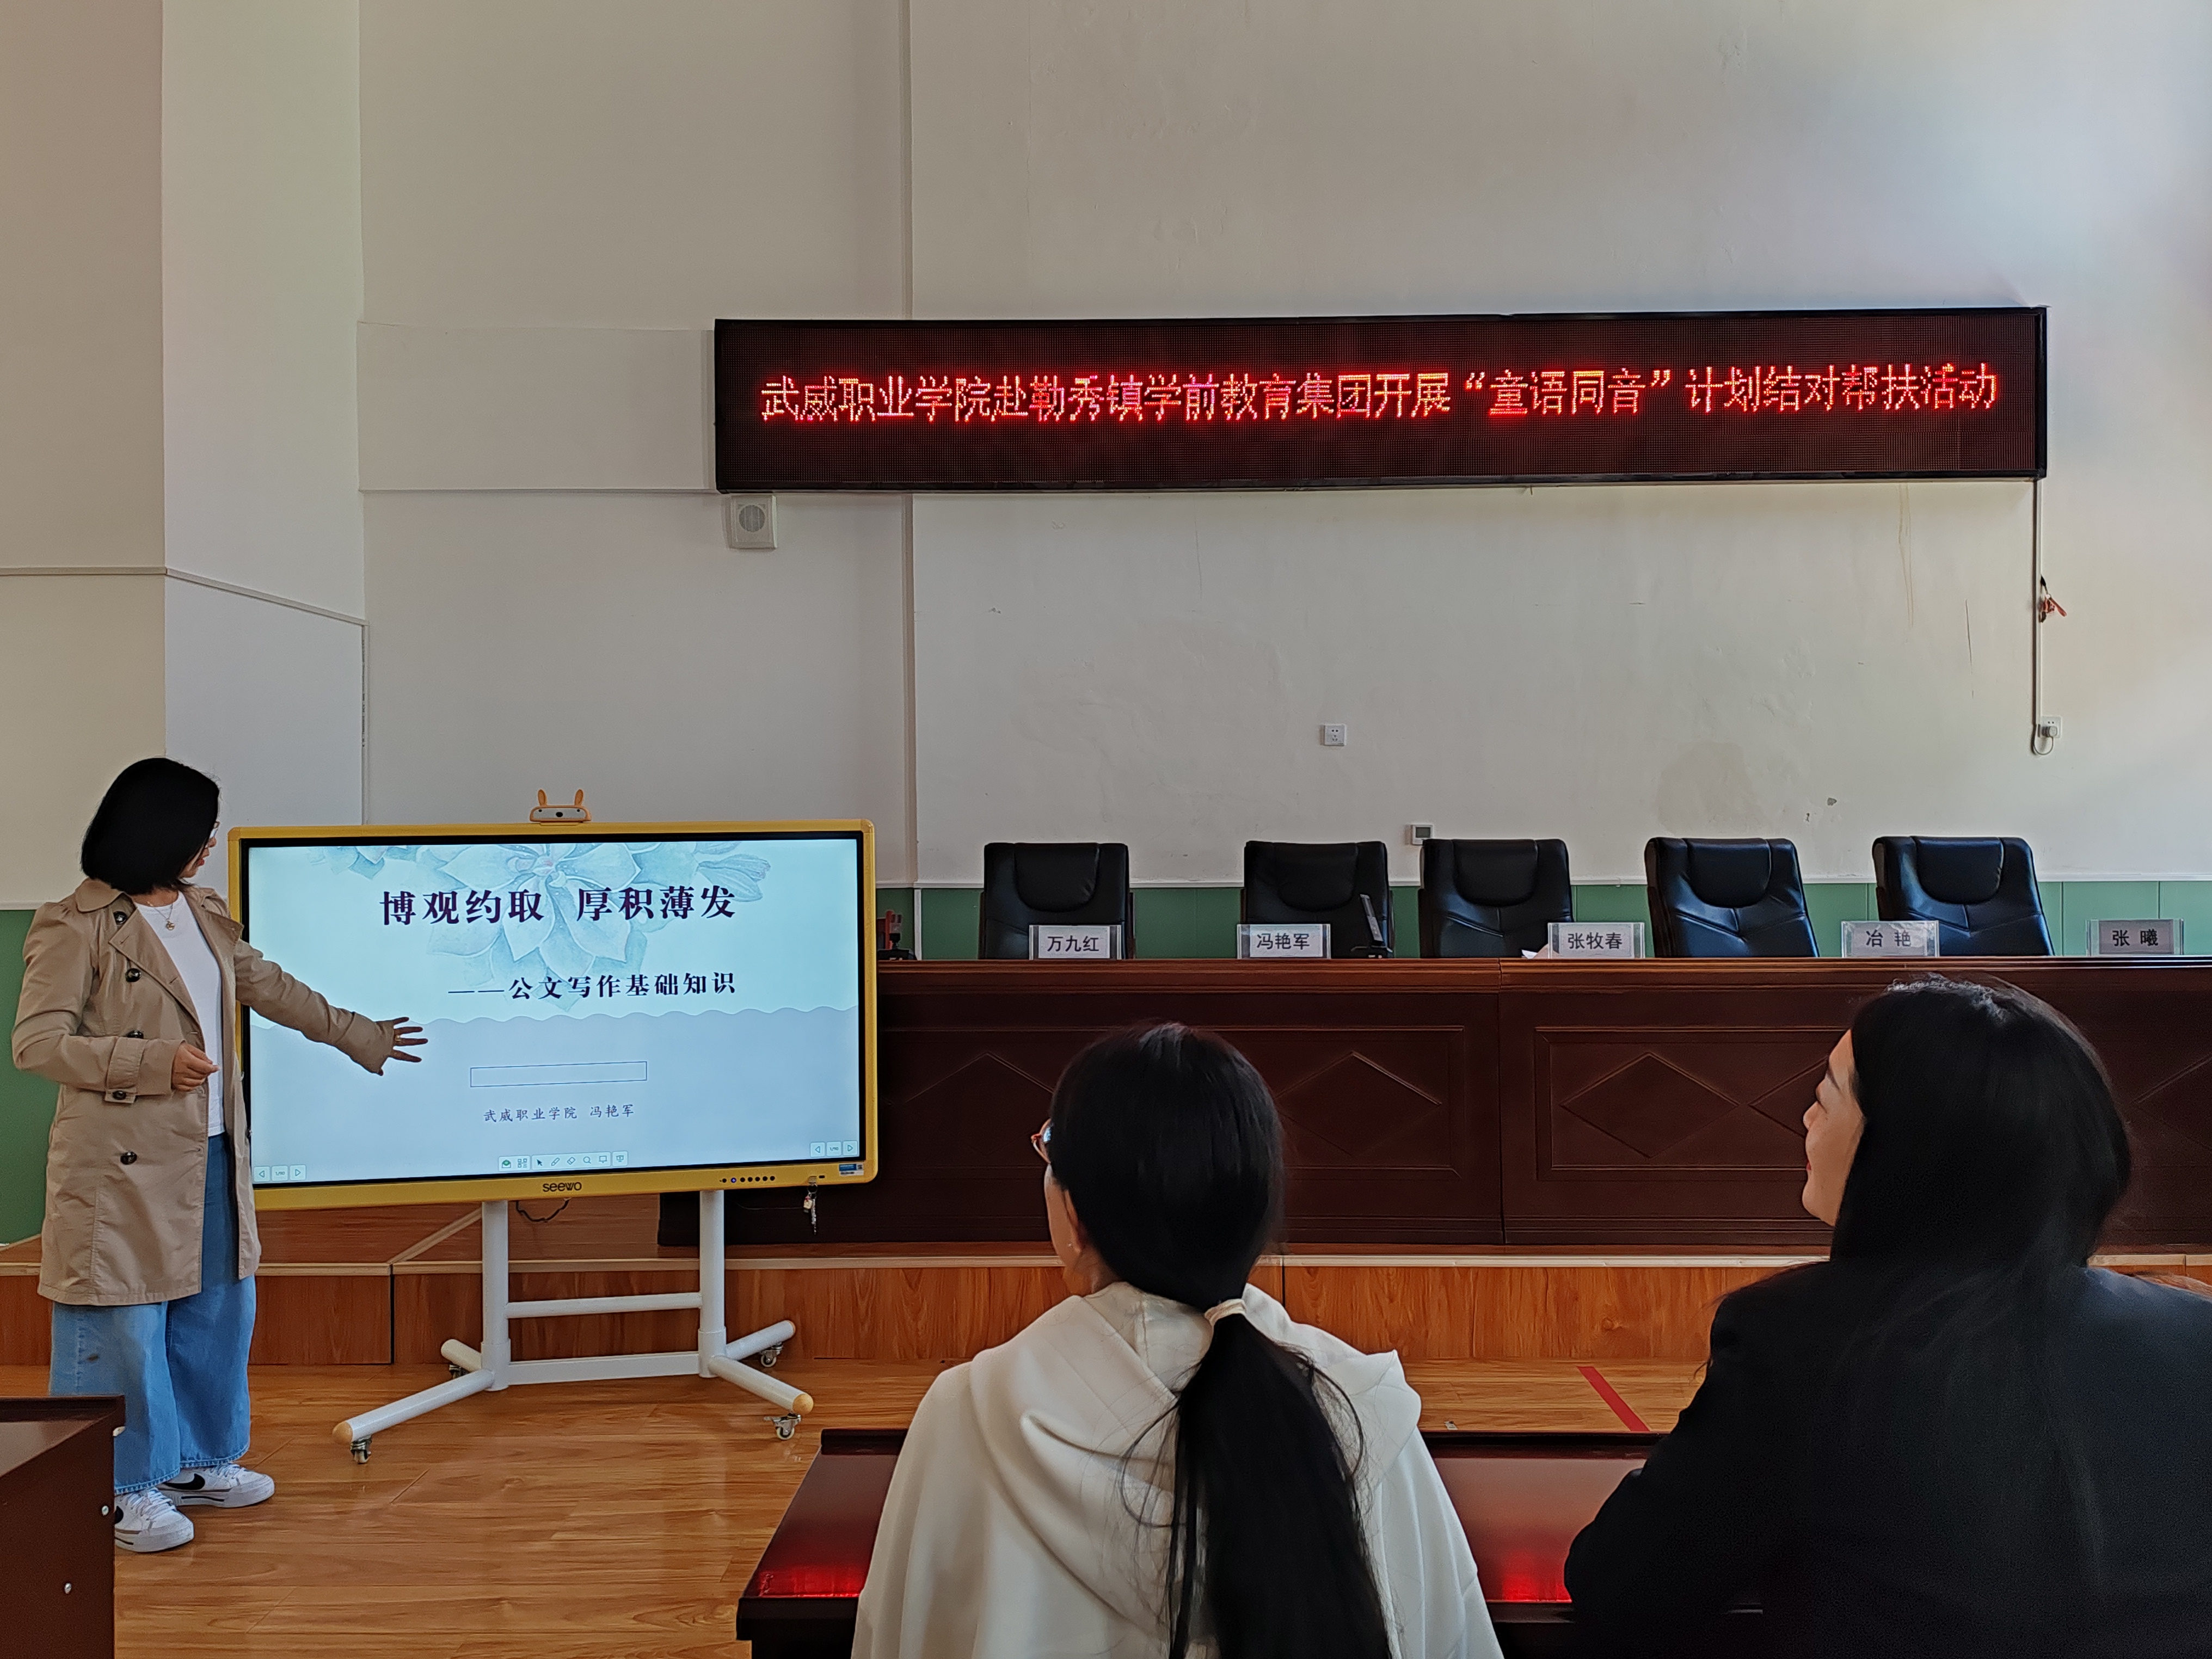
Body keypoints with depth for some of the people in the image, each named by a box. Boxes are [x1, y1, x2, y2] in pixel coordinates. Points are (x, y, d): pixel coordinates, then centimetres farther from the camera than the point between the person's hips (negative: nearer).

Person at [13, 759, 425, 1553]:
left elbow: (268, 986, 22)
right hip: (125, 1163, -8)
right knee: (128, 1324, 1)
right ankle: (125, 1489, 16)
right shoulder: (76, 926, -12)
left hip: (209, 1153, 8)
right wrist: (156, 1062, -24)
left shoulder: (204, 913, 11)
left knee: (219, 1307, 15)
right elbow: (36, 1042, -14)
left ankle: (199, 1460, 31)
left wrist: (361, 1036, 26)